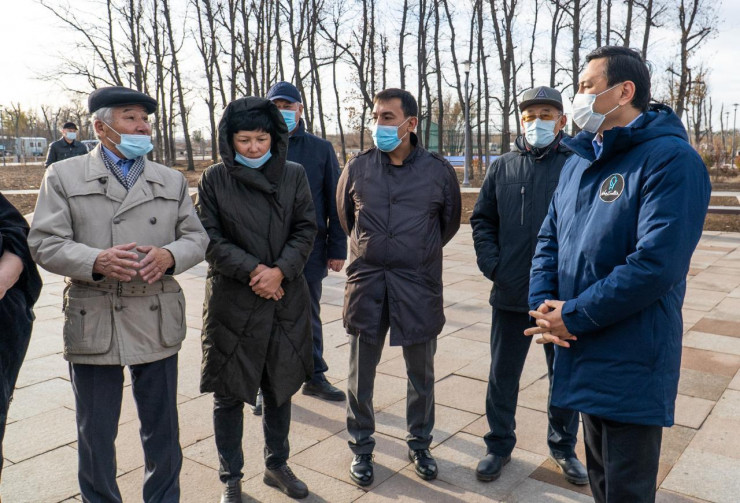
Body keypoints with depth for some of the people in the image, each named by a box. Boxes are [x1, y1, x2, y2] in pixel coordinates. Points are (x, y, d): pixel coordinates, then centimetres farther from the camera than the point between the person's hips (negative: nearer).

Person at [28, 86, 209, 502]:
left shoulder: (173, 181, 11)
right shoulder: (63, 176, 3)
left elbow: (197, 238, 7)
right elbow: (45, 243, -3)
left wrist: (169, 255, -15)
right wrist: (96, 261, -21)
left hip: (158, 323, 2)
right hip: (93, 324, -2)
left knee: (163, 429, 14)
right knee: (95, 434, 13)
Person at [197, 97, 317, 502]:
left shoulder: (294, 175, 2)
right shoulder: (213, 180, -3)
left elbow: (306, 230, 0)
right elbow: (210, 239, -6)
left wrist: (279, 270, -15)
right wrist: (252, 269, -17)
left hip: (285, 298, 2)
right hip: (231, 301, -2)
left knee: (281, 386, 15)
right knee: (229, 393, 7)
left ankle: (277, 465, 35)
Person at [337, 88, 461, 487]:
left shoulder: (438, 170, -4)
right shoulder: (358, 167, -1)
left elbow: (450, 220, 12)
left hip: (419, 285, -1)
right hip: (367, 282, 1)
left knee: (421, 372, 13)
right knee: (360, 372, 10)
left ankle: (419, 445, 33)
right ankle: (361, 447, 29)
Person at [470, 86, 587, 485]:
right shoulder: (502, 167, 4)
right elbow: (482, 220, 7)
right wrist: (492, 265, -4)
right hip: (511, 293, 2)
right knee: (503, 375, 13)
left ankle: (563, 446, 36)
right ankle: (499, 445, 32)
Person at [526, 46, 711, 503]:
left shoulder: (670, 159, -14)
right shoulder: (579, 162, 11)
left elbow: (657, 262, -24)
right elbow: (550, 240, 10)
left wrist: (573, 316, -18)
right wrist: (543, 304, -7)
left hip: (631, 366, -7)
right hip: (583, 356, 7)